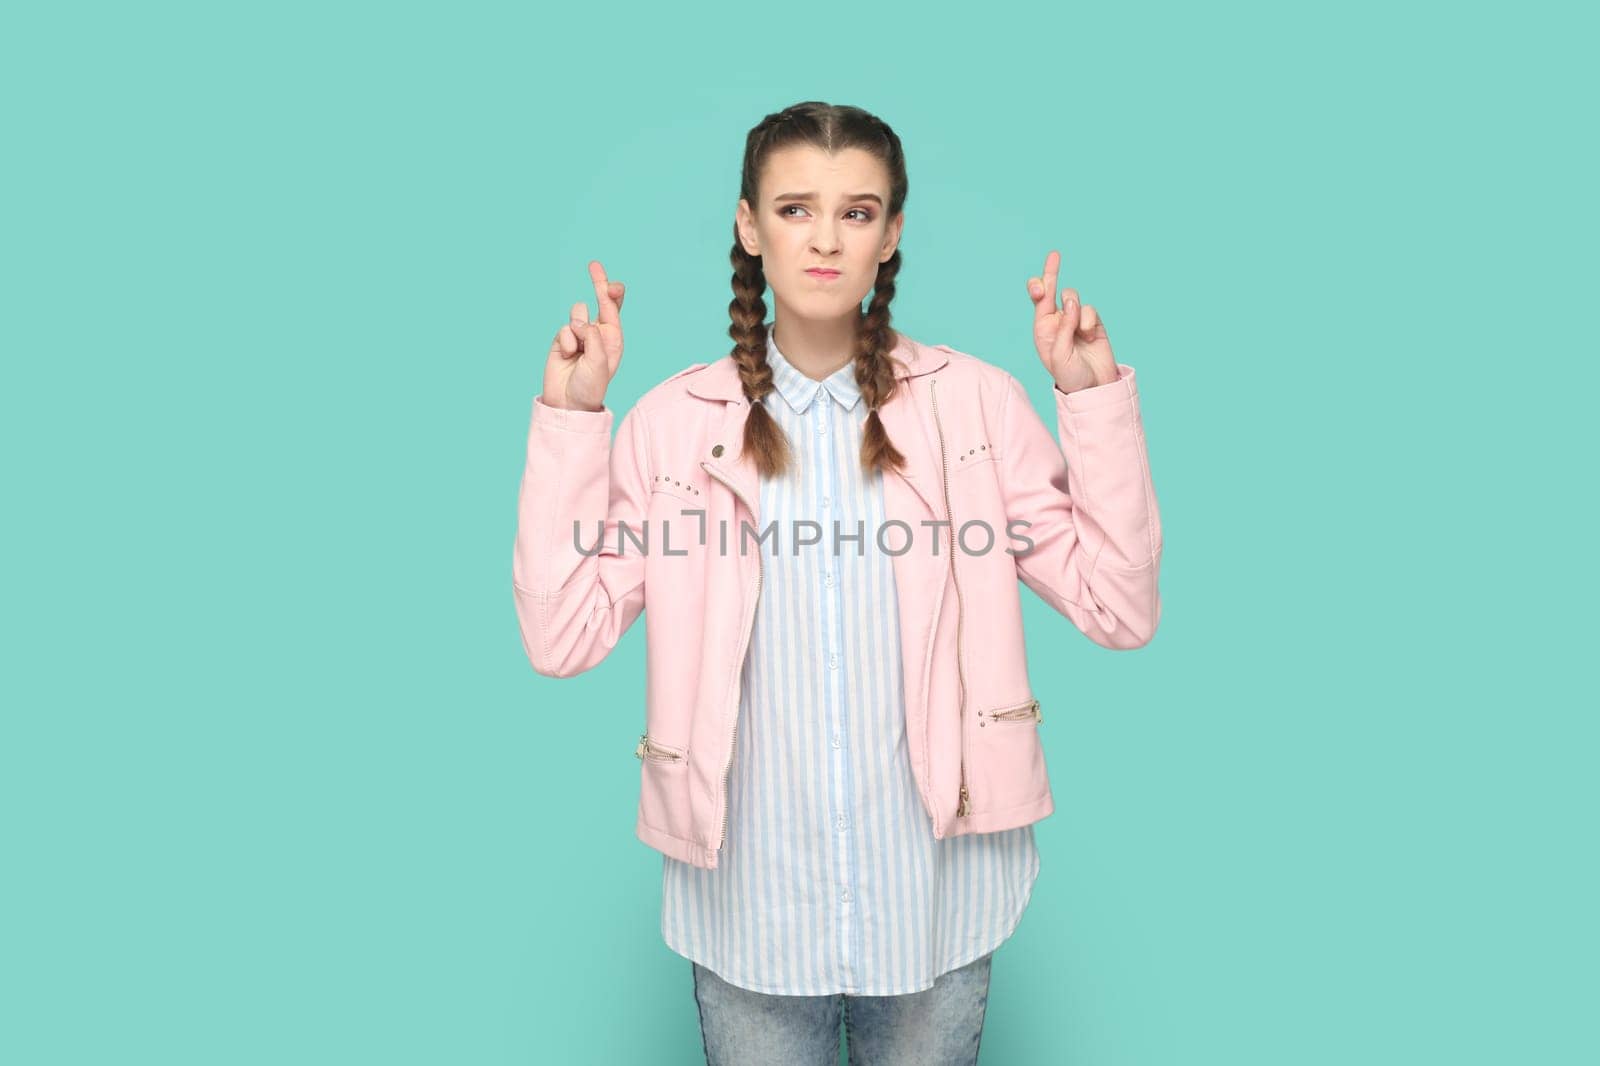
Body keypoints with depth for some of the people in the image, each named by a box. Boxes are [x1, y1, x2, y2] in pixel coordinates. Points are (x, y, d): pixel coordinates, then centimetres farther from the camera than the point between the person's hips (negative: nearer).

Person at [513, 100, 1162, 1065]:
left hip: (935, 901, 1)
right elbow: (562, 637, -11)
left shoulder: (977, 403, -5)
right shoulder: (673, 423, -5)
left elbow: (1122, 612, -8)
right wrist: (569, 418, -14)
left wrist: (1095, 395, -14)